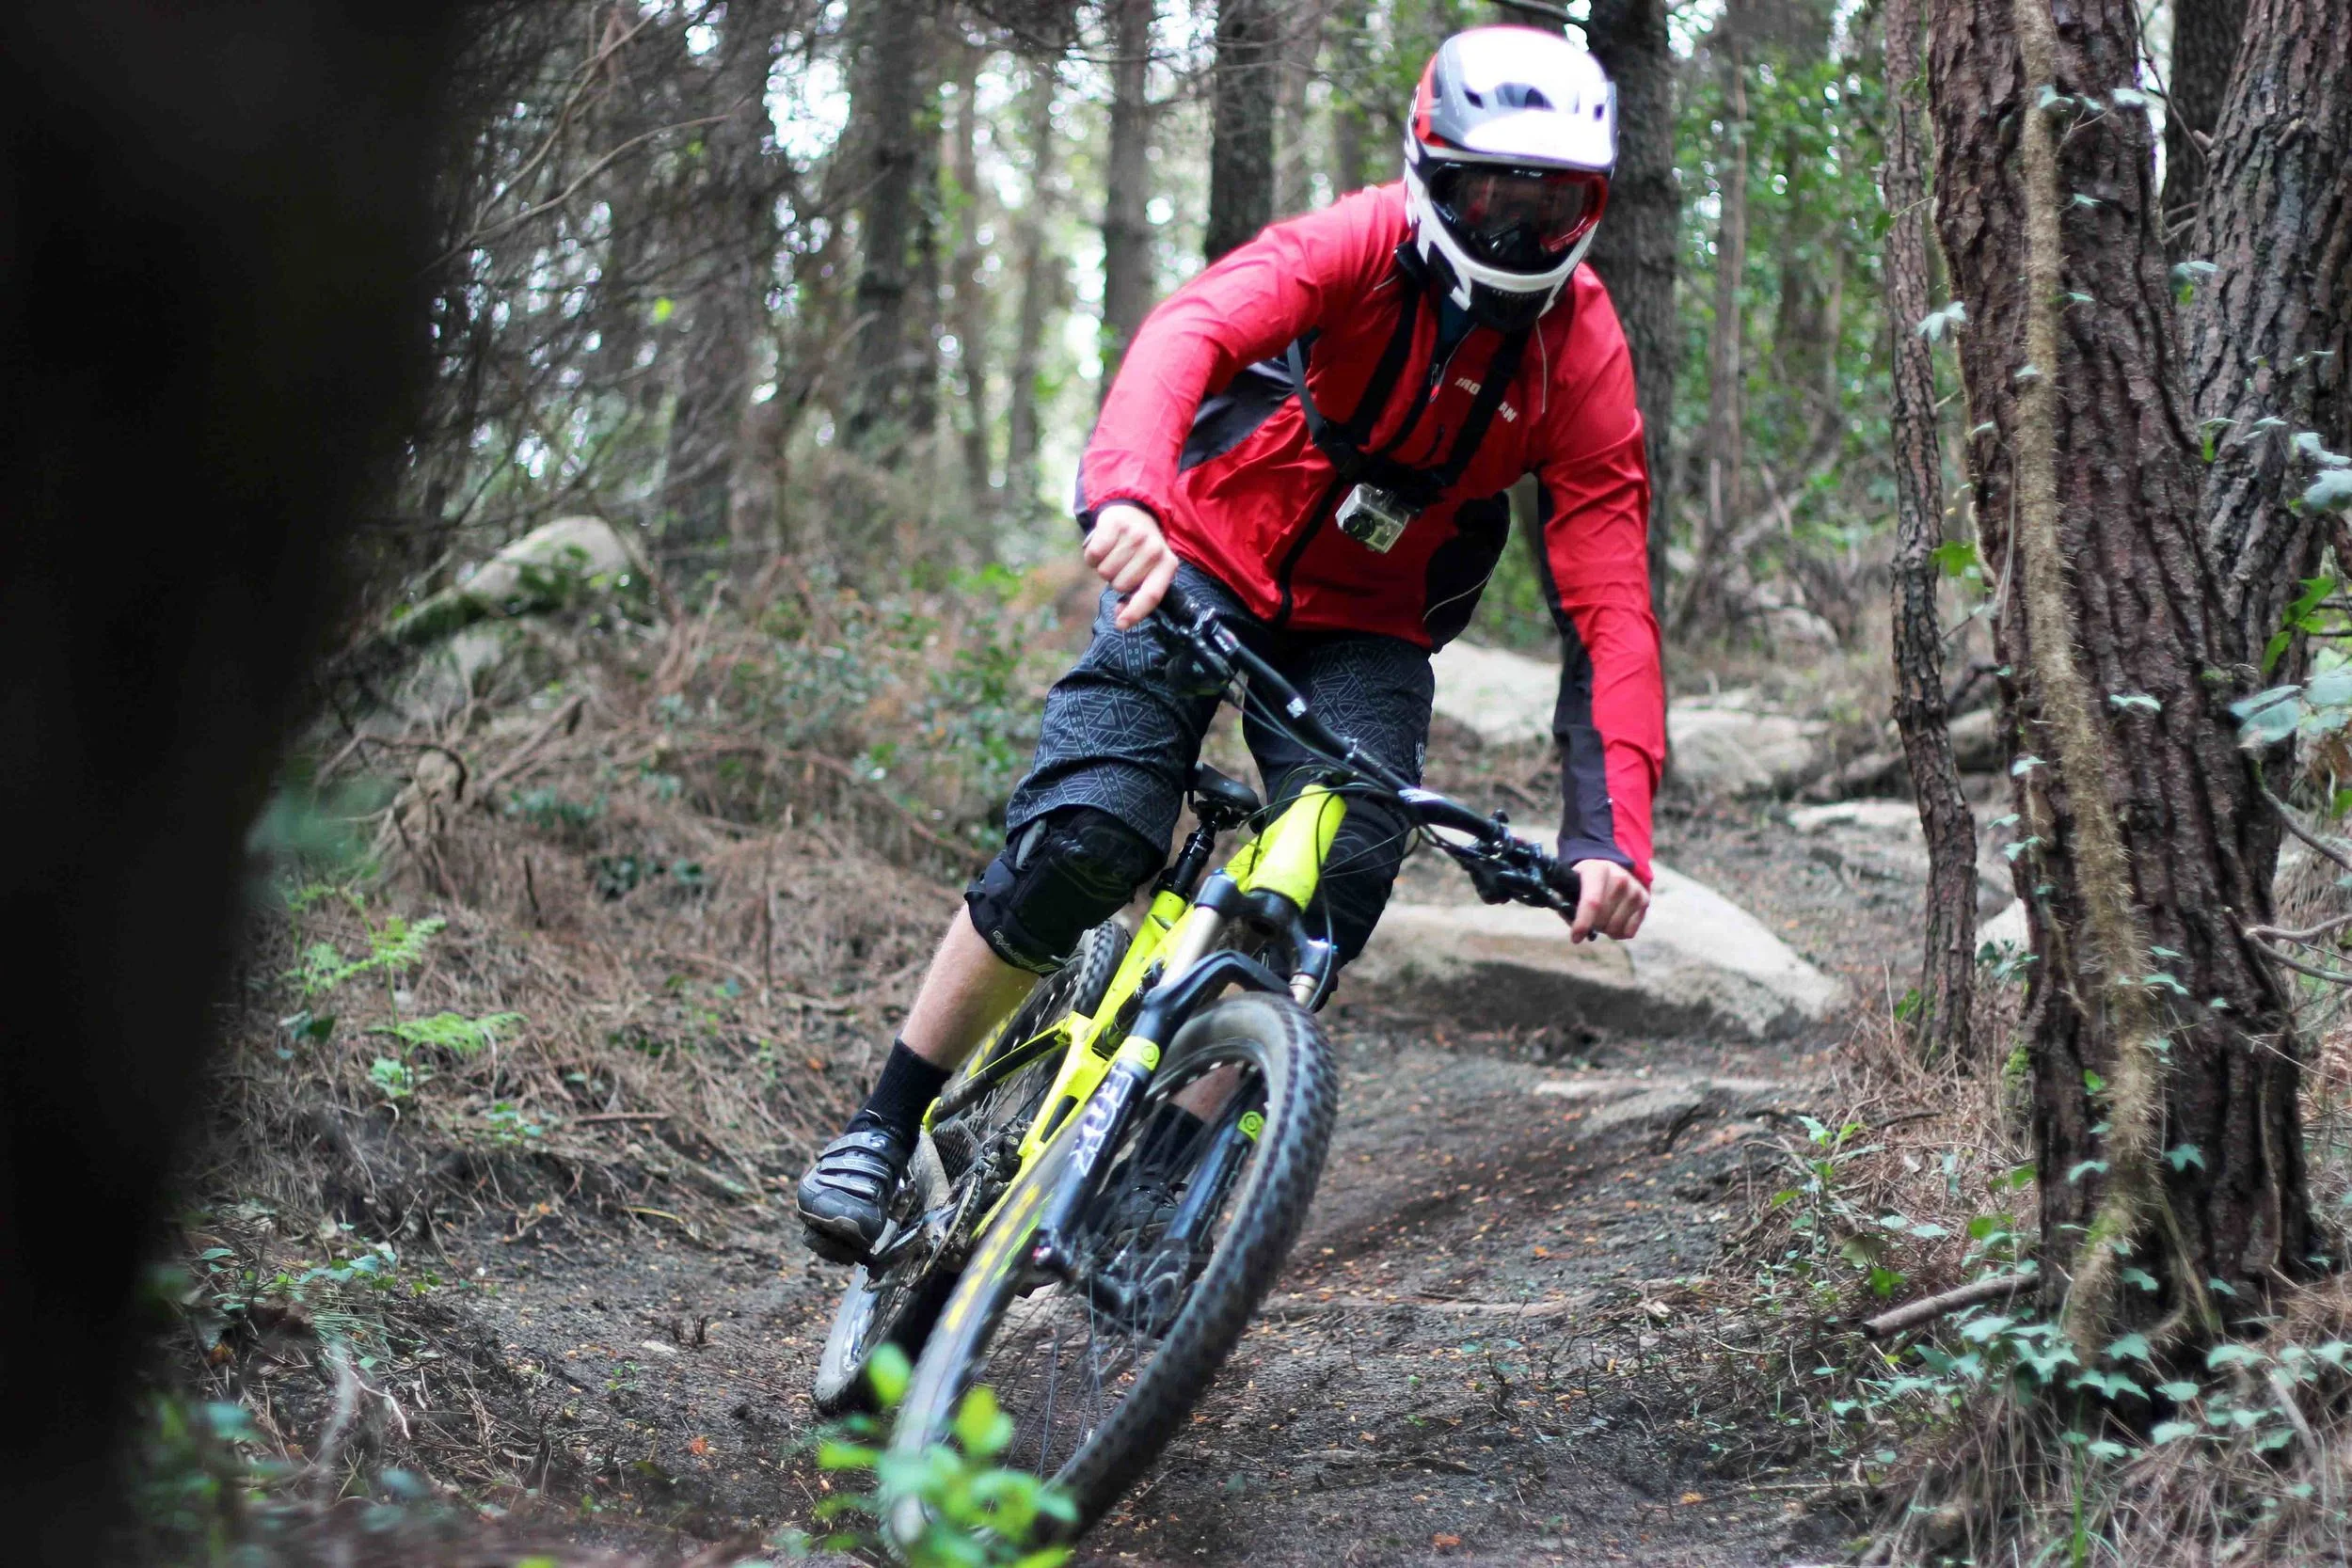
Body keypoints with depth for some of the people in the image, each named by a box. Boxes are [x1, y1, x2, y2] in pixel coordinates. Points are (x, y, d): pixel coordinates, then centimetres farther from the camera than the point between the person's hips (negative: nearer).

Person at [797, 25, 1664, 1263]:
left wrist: (1613, 831, -32)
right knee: (1080, 844, -21)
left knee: (1330, 902, -19)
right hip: (1208, 559, -2)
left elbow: (1610, 611, -19)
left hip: (1366, 633, 3)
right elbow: (1190, 331, -38)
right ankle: (883, 1131, -6)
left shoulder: (1583, 360, -14)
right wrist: (1127, 490, -60)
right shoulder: (1361, 247, -20)